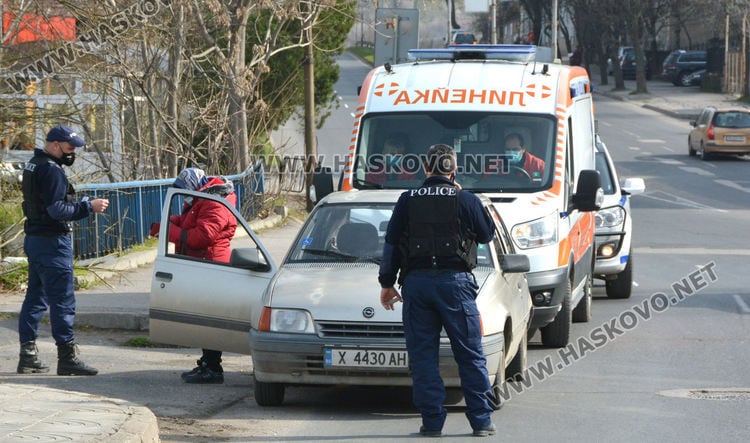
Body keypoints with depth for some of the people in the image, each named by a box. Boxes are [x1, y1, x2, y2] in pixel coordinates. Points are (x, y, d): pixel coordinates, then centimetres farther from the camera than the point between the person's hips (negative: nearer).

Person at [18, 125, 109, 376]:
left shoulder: (33, 166, 15)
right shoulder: (51, 171, -17)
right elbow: (56, 210, -23)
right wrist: (88, 207, -17)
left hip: (34, 239, 10)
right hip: (52, 242, -10)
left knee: (35, 298, 13)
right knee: (62, 301, -7)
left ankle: (27, 355, 15)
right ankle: (67, 357, -7)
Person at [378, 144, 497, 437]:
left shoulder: (407, 201, 5)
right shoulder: (466, 200, -1)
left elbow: (391, 245, 7)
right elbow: (487, 234, 14)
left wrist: (387, 283, 15)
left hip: (416, 282, 1)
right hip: (455, 281, -1)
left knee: (422, 357, 5)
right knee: (470, 355, 4)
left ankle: (432, 421, 1)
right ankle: (481, 421, 3)